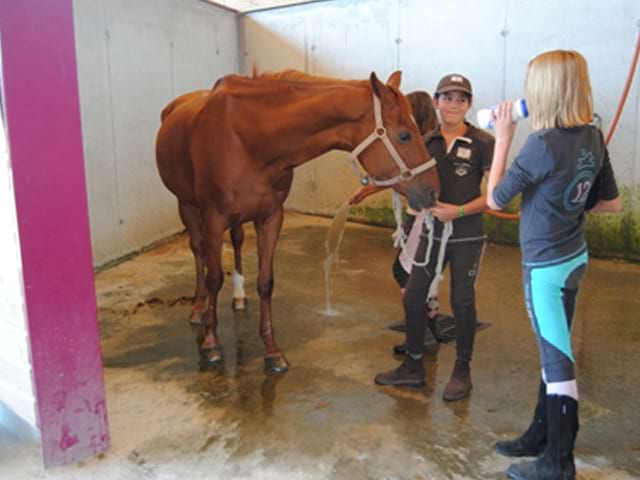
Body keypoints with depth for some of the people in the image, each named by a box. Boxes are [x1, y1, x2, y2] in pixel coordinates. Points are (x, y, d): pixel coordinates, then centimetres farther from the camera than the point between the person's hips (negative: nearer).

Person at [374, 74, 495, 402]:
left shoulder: (483, 143, -9)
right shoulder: (426, 141, 3)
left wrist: (459, 210, -22)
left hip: (467, 237, -4)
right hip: (432, 233, 4)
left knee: (462, 303, 7)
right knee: (412, 298, 8)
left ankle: (462, 372, 26)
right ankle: (413, 367, 26)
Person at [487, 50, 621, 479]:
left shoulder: (543, 144, -23)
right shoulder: (593, 138, 1)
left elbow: (495, 199, -13)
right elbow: (611, 203, 9)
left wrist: (503, 138, -9)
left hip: (545, 265, -8)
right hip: (574, 257, 8)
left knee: (557, 359, 3)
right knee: (555, 351, 19)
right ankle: (541, 437, 36)